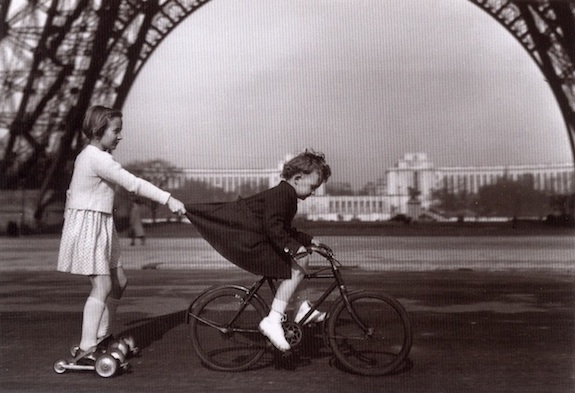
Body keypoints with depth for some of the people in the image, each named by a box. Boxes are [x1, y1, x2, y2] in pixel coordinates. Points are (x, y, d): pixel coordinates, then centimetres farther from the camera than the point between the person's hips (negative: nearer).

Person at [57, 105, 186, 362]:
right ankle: (87, 349, -11)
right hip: (88, 226, -10)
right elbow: (133, 183, -23)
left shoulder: (85, 156, 15)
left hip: (100, 227, 10)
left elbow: (71, 192, 20)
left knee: (119, 281, 12)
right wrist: (168, 199, -24)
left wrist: (70, 220, 25)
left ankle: (102, 336, 22)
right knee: (103, 285, -13)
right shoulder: (98, 158, -17)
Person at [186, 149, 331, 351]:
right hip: (249, 243, -11)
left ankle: (303, 310, 18)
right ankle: (273, 320, -18)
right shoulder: (281, 193, -16)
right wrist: (293, 246, -32)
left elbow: (285, 229, 26)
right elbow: (273, 227, -27)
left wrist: (308, 240, 21)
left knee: (300, 259, 13)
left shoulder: (286, 195, 17)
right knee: (297, 267, -17)